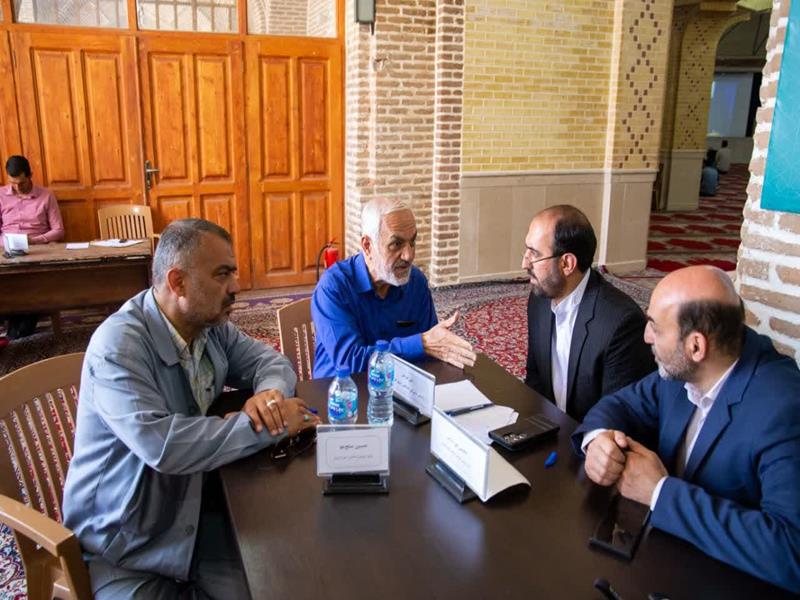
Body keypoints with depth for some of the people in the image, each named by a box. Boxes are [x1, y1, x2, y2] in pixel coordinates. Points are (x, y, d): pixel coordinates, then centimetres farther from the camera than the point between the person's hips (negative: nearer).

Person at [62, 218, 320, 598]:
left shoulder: (211, 326, 0)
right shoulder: (118, 346, -23)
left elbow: (272, 361, 9)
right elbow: (163, 444, -34)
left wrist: (269, 392, -16)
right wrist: (268, 426, -26)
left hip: (200, 510, 6)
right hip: (125, 541, -5)